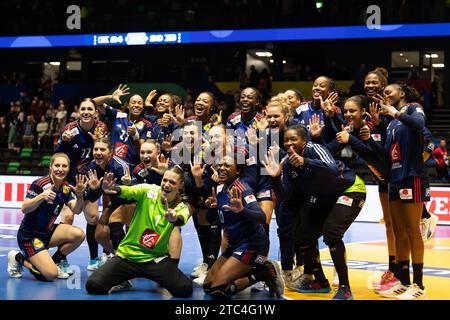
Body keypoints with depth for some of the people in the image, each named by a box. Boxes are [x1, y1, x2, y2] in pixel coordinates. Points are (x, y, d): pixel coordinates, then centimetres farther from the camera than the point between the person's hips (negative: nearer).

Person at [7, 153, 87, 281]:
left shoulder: (66, 188, 0)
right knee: (51, 274, -21)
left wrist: (79, 195, -32)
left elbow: (76, 210, -12)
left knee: (78, 234, -19)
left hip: (47, 232, 7)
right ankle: (19, 258, 4)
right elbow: (24, 209, -26)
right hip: (29, 235, -7)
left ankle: (54, 261, 5)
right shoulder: (39, 184, -18)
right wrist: (42, 196, -42)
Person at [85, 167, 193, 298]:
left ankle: (162, 279, 14)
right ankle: (123, 281, 17)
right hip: (127, 254, 0)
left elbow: (182, 220, -30)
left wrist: (175, 218, -55)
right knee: (93, 285, -18)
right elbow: (127, 191, -28)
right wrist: (109, 189, -51)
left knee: (185, 289, -23)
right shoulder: (148, 191, -8)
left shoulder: (181, 207, -6)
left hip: (155, 259, 0)